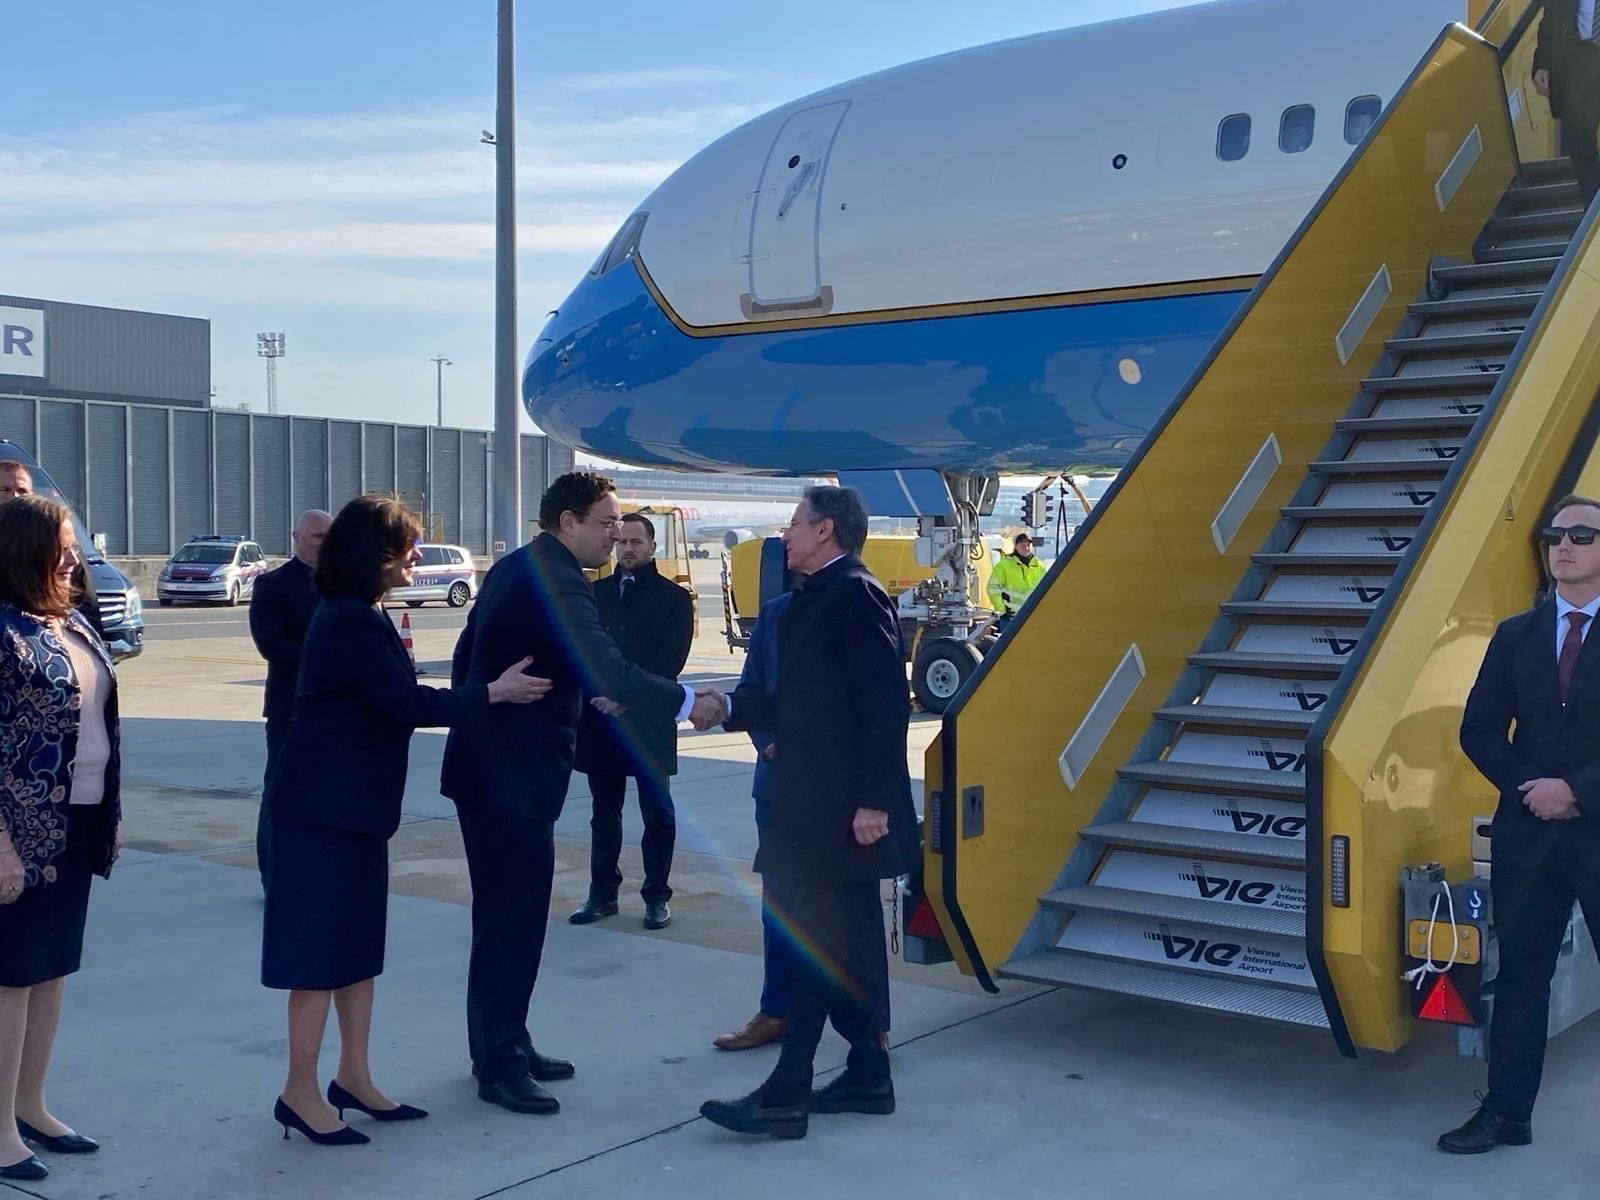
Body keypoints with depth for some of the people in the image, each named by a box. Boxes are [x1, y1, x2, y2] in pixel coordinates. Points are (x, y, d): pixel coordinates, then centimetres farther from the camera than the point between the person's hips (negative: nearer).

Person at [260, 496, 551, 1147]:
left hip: (353, 804, 10)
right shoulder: (352, 621, -19)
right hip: (324, 807, -10)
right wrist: (492, 693, -16)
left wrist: (479, 693, 14)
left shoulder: (354, 616, 14)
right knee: (320, 949, -2)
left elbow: (391, 701, 16)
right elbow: (407, 702, -24)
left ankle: (353, 1078, 22)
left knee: (358, 945, 13)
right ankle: (300, 1093, 7)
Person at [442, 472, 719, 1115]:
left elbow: (466, 657, 21)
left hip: (486, 765, 11)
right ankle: (500, 1066, 4)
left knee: (507, 914, 17)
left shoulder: (515, 569, 14)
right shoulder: (555, 581, -18)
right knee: (513, 919, -4)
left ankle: (503, 1044, 27)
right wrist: (685, 701, -25)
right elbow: (604, 669, -30)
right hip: (514, 775, -11)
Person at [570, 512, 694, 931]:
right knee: (604, 812, 12)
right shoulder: (596, 593, 11)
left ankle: (656, 897, 14)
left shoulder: (673, 598, 0)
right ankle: (602, 893, 21)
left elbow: (669, 662, -8)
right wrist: (596, 691, -5)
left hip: (649, 723, -3)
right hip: (600, 720, 3)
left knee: (657, 813, 3)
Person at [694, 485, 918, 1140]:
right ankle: (868, 1077, 24)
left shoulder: (855, 595, -14)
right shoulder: (817, 598, 17)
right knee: (849, 946, 15)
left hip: (840, 810, -10)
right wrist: (727, 707, 13)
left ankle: (786, 1095, 1)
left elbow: (885, 703, -20)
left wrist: (874, 801, -23)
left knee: (815, 945, -5)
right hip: (816, 805, 10)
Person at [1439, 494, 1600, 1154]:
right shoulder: (1515, 635, 9)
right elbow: (1479, 730, 7)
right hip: (1528, 833, 4)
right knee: (1520, 974, 9)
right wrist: (1531, 789, -7)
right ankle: (1505, 1113, 17)